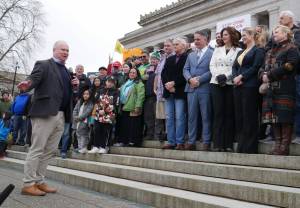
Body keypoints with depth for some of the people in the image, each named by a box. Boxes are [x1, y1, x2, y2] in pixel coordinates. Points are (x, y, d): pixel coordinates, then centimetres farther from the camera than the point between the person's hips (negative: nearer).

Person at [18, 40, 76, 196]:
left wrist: (75, 84, 6)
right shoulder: (43, 65, 1)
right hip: (45, 113, -8)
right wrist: (27, 84, -37)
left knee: (50, 151, 10)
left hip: (61, 116, 8)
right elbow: (34, 79, -14)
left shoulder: (66, 71, 23)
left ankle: (39, 181, 19)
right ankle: (28, 184, 3)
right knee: (37, 149, -4)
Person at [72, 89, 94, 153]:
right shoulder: (79, 102, 15)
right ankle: (79, 148, 15)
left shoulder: (90, 104, -4)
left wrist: (79, 118, -13)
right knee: (78, 135, 9)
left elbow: (87, 112, -12)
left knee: (84, 136, -8)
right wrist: (75, 117, -4)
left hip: (84, 123, -6)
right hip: (77, 122, 6)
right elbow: (75, 110, 12)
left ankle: (83, 148, -6)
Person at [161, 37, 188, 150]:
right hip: (168, 92, 6)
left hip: (180, 91, -6)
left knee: (179, 117, -6)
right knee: (169, 117, 5)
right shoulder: (169, 59, 22)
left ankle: (180, 142, -1)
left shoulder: (187, 58, 1)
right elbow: (163, 74, 11)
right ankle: (171, 142, 10)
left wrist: (174, 83, -14)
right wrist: (167, 85, -5)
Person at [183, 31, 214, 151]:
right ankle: (191, 142, 12)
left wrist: (199, 80, -14)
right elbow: (185, 69, 13)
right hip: (191, 89, 5)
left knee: (206, 117, 0)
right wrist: (190, 79, -7)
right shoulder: (191, 55, 20)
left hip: (204, 89, -5)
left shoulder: (212, 53, 1)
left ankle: (206, 142, 6)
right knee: (192, 116, 6)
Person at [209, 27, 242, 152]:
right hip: (216, 84, 2)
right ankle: (218, 144, 0)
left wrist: (226, 76, -16)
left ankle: (228, 144, 5)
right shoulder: (217, 50, 18)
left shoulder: (238, 50, 6)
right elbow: (212, 65, 10)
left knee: (229, 113, 0)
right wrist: (217, 76, -7)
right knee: (218, 113, -2)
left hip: (230, 84, -2)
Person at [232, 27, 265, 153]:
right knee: (239, 116, 6)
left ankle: (249, 146, 0)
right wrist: (235, 78, -5)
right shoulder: (240, 52, 23)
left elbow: (255, 67, -11)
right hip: (238, 87, 7)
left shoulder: (258, 51, 2)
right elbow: (234, 67, 14)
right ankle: (241, 144, 12)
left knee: (249, 116, -6)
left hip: (250, 86, -7)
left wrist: (241, 77, -12)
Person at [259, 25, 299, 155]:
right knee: (273, 117, 5)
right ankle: (277, 144, 11)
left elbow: (288, 67, -12)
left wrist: (270, 76, -12)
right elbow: (264, 67, 21)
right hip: (270, 88, 7)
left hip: (284, 88, -7)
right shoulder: (271, 51, 25)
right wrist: (263, 75, -2)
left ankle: (285, 146, -2)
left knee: (285, 117, -6)